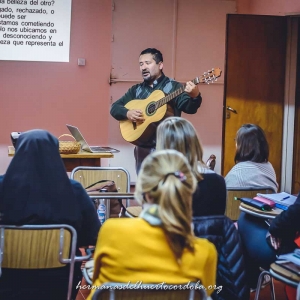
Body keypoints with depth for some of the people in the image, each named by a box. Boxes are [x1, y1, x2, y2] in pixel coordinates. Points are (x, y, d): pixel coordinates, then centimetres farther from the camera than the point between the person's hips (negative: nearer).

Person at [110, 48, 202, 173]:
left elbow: (189, 108, -13)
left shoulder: (173, 87, 0)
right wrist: (127, 113, -8)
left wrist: (195, 96, -36)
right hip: (143, 148, 5)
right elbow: (115, 107, 13)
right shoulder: (136, 89, 14)